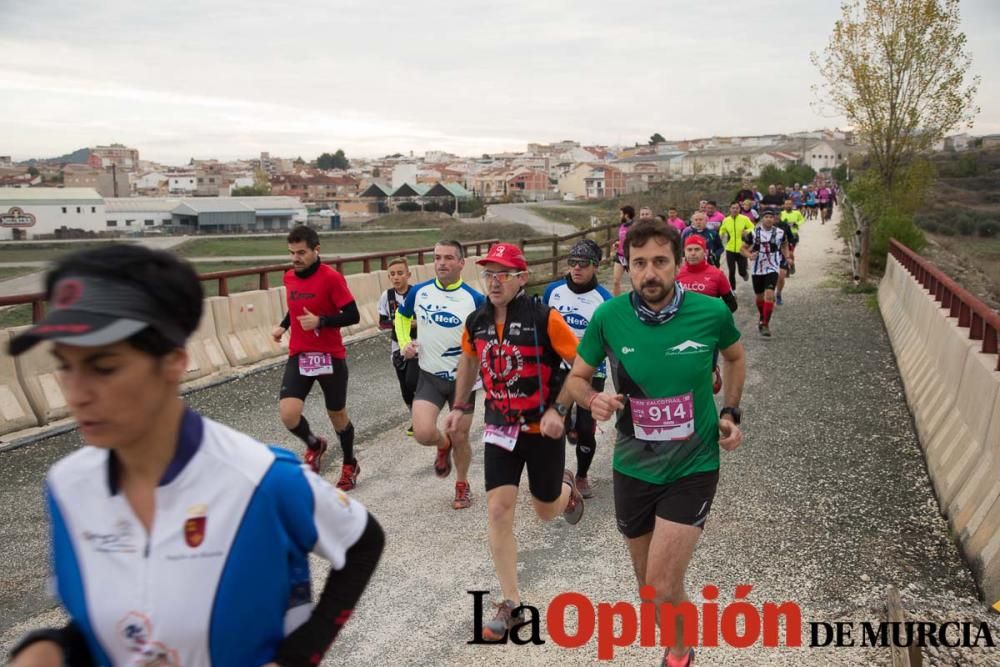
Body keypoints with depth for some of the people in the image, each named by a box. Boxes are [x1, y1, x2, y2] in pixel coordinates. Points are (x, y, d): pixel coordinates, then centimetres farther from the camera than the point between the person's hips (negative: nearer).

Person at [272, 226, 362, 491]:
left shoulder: (331, 277, -14)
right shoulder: (289, 277, 5)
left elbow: (353, 316, -16)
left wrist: (320, 321, -26)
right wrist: (283, 326, 10)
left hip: (330, 357, -4)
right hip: (298, 356, 4)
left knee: (337, 414, 11)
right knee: (288, 413, -14)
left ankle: (350, 465, 36)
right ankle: (314, 445, 19)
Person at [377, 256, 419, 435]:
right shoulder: (386, 296, -4)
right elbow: (381, 323, 3)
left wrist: (416, 322, -22)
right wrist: (394, 323, -16)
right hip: (398, 346, 4)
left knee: (412, 382, -18)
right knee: (405, 387, 9)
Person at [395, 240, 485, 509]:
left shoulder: (475, 299, -11)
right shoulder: (419, 292, -3)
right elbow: (402, 316, 17)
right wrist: (404, 343, 1)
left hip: (463, 378, -1)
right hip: (429, 376, 1)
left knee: (460, 438, 7)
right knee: (423, 433, -15)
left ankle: (462, 485, 34)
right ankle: (443, 445, 22)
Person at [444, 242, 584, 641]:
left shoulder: (544, 318, -19)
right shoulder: (476, 321, -4)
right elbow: (469, 360, 16)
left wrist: (558, 409, -20)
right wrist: (459, 407, 17)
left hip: (543, 427, -3)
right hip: (500, 427, 4)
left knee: (546, 511, 12)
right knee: (498, 510, -4)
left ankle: (566, 487, 51)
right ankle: (511, 605, 10)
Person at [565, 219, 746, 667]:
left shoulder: (712, 312, -14)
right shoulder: (608, 317, -15)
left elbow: (735, 357, 9)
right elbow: (576, 378, -1)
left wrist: (731, 413, -1)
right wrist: (594, 400, -22)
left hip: (692, 467, -2)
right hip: (633, 467, 2)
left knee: (662, 588, -7)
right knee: (647, 582, 19)